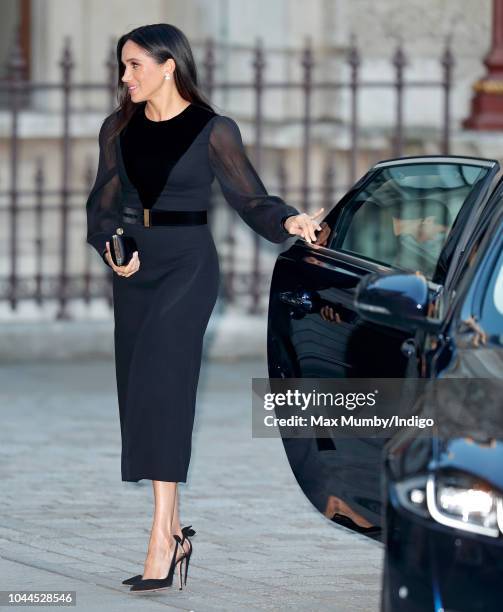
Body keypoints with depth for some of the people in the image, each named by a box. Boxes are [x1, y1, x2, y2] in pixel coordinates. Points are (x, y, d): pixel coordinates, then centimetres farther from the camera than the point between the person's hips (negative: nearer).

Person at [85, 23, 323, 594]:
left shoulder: (212, 131, -6)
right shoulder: (120, 128, 8)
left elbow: (249, 197, -4)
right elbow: (103, 204, 11)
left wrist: (288, 222, -24)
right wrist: (112, 248, -8)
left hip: (187, 268, -6)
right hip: (135, 272, 6)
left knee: (159, 389, -17)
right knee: (139, 398, 5)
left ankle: (160, 542, -20)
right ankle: (174, 533, 15)